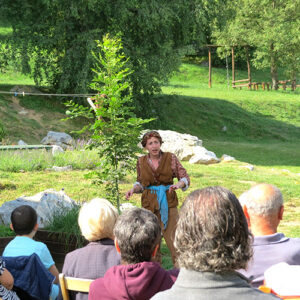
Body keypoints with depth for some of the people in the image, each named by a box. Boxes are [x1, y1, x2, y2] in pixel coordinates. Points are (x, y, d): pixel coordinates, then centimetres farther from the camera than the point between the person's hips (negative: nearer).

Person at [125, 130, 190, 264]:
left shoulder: (171, 158, -1)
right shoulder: (141, 162, 5)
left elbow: (185, 177, 1)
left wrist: (179, 185, -20)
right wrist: (133, 189, -2)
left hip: (168, 202, -2)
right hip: (149, 203, 2)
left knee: (172, 237, -9)